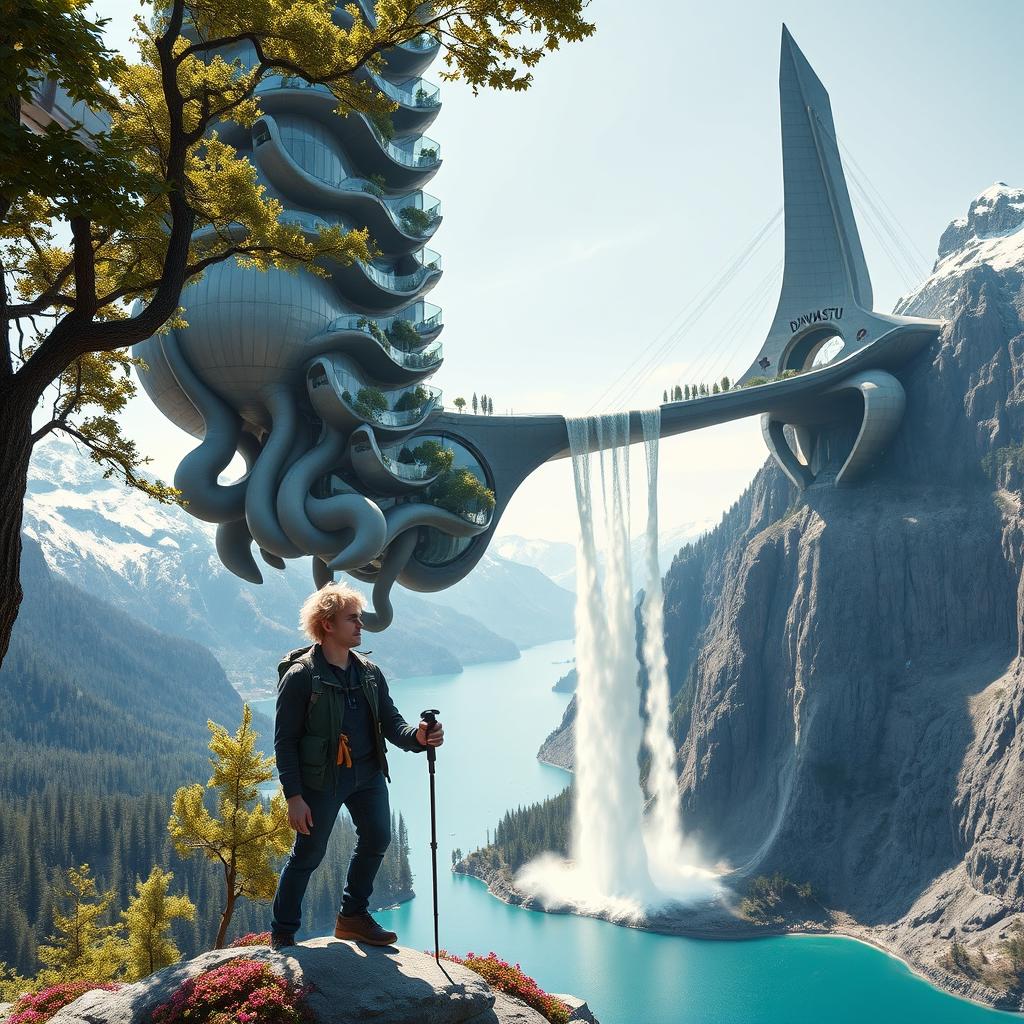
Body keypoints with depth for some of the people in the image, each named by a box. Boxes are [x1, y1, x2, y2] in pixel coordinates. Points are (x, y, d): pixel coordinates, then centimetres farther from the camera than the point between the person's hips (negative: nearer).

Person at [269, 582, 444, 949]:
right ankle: (282, 934, 19)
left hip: (368, 771, 6)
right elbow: (285, 741, -11)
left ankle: (354, 916, 28)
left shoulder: (369, 672, 6)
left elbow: (391, 723, 4)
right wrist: (293, 796, -15)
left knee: (377, 837, 7)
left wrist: (417, 736, -19)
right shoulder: (300, 676, -13)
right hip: (321, 778, -6)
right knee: (309, 853, 1)